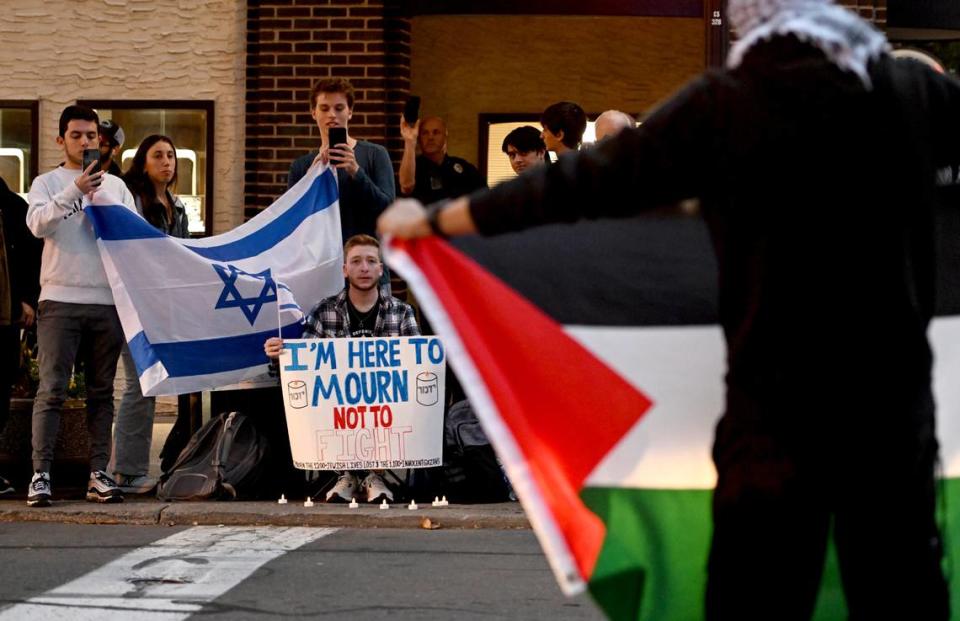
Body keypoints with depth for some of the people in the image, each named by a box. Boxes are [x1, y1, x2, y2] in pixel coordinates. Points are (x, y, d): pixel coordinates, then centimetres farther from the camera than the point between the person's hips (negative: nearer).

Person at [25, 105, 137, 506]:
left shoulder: (116, 186, 16)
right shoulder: (47, 183, 7)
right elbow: (38, 224, -12)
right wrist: (75, 191, -21)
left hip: (108, 300, 3)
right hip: (60, 300, -3)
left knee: (102, 391, 5)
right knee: (51, 390, -8)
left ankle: (98, 474, 8)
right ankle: (40, 474, -9)